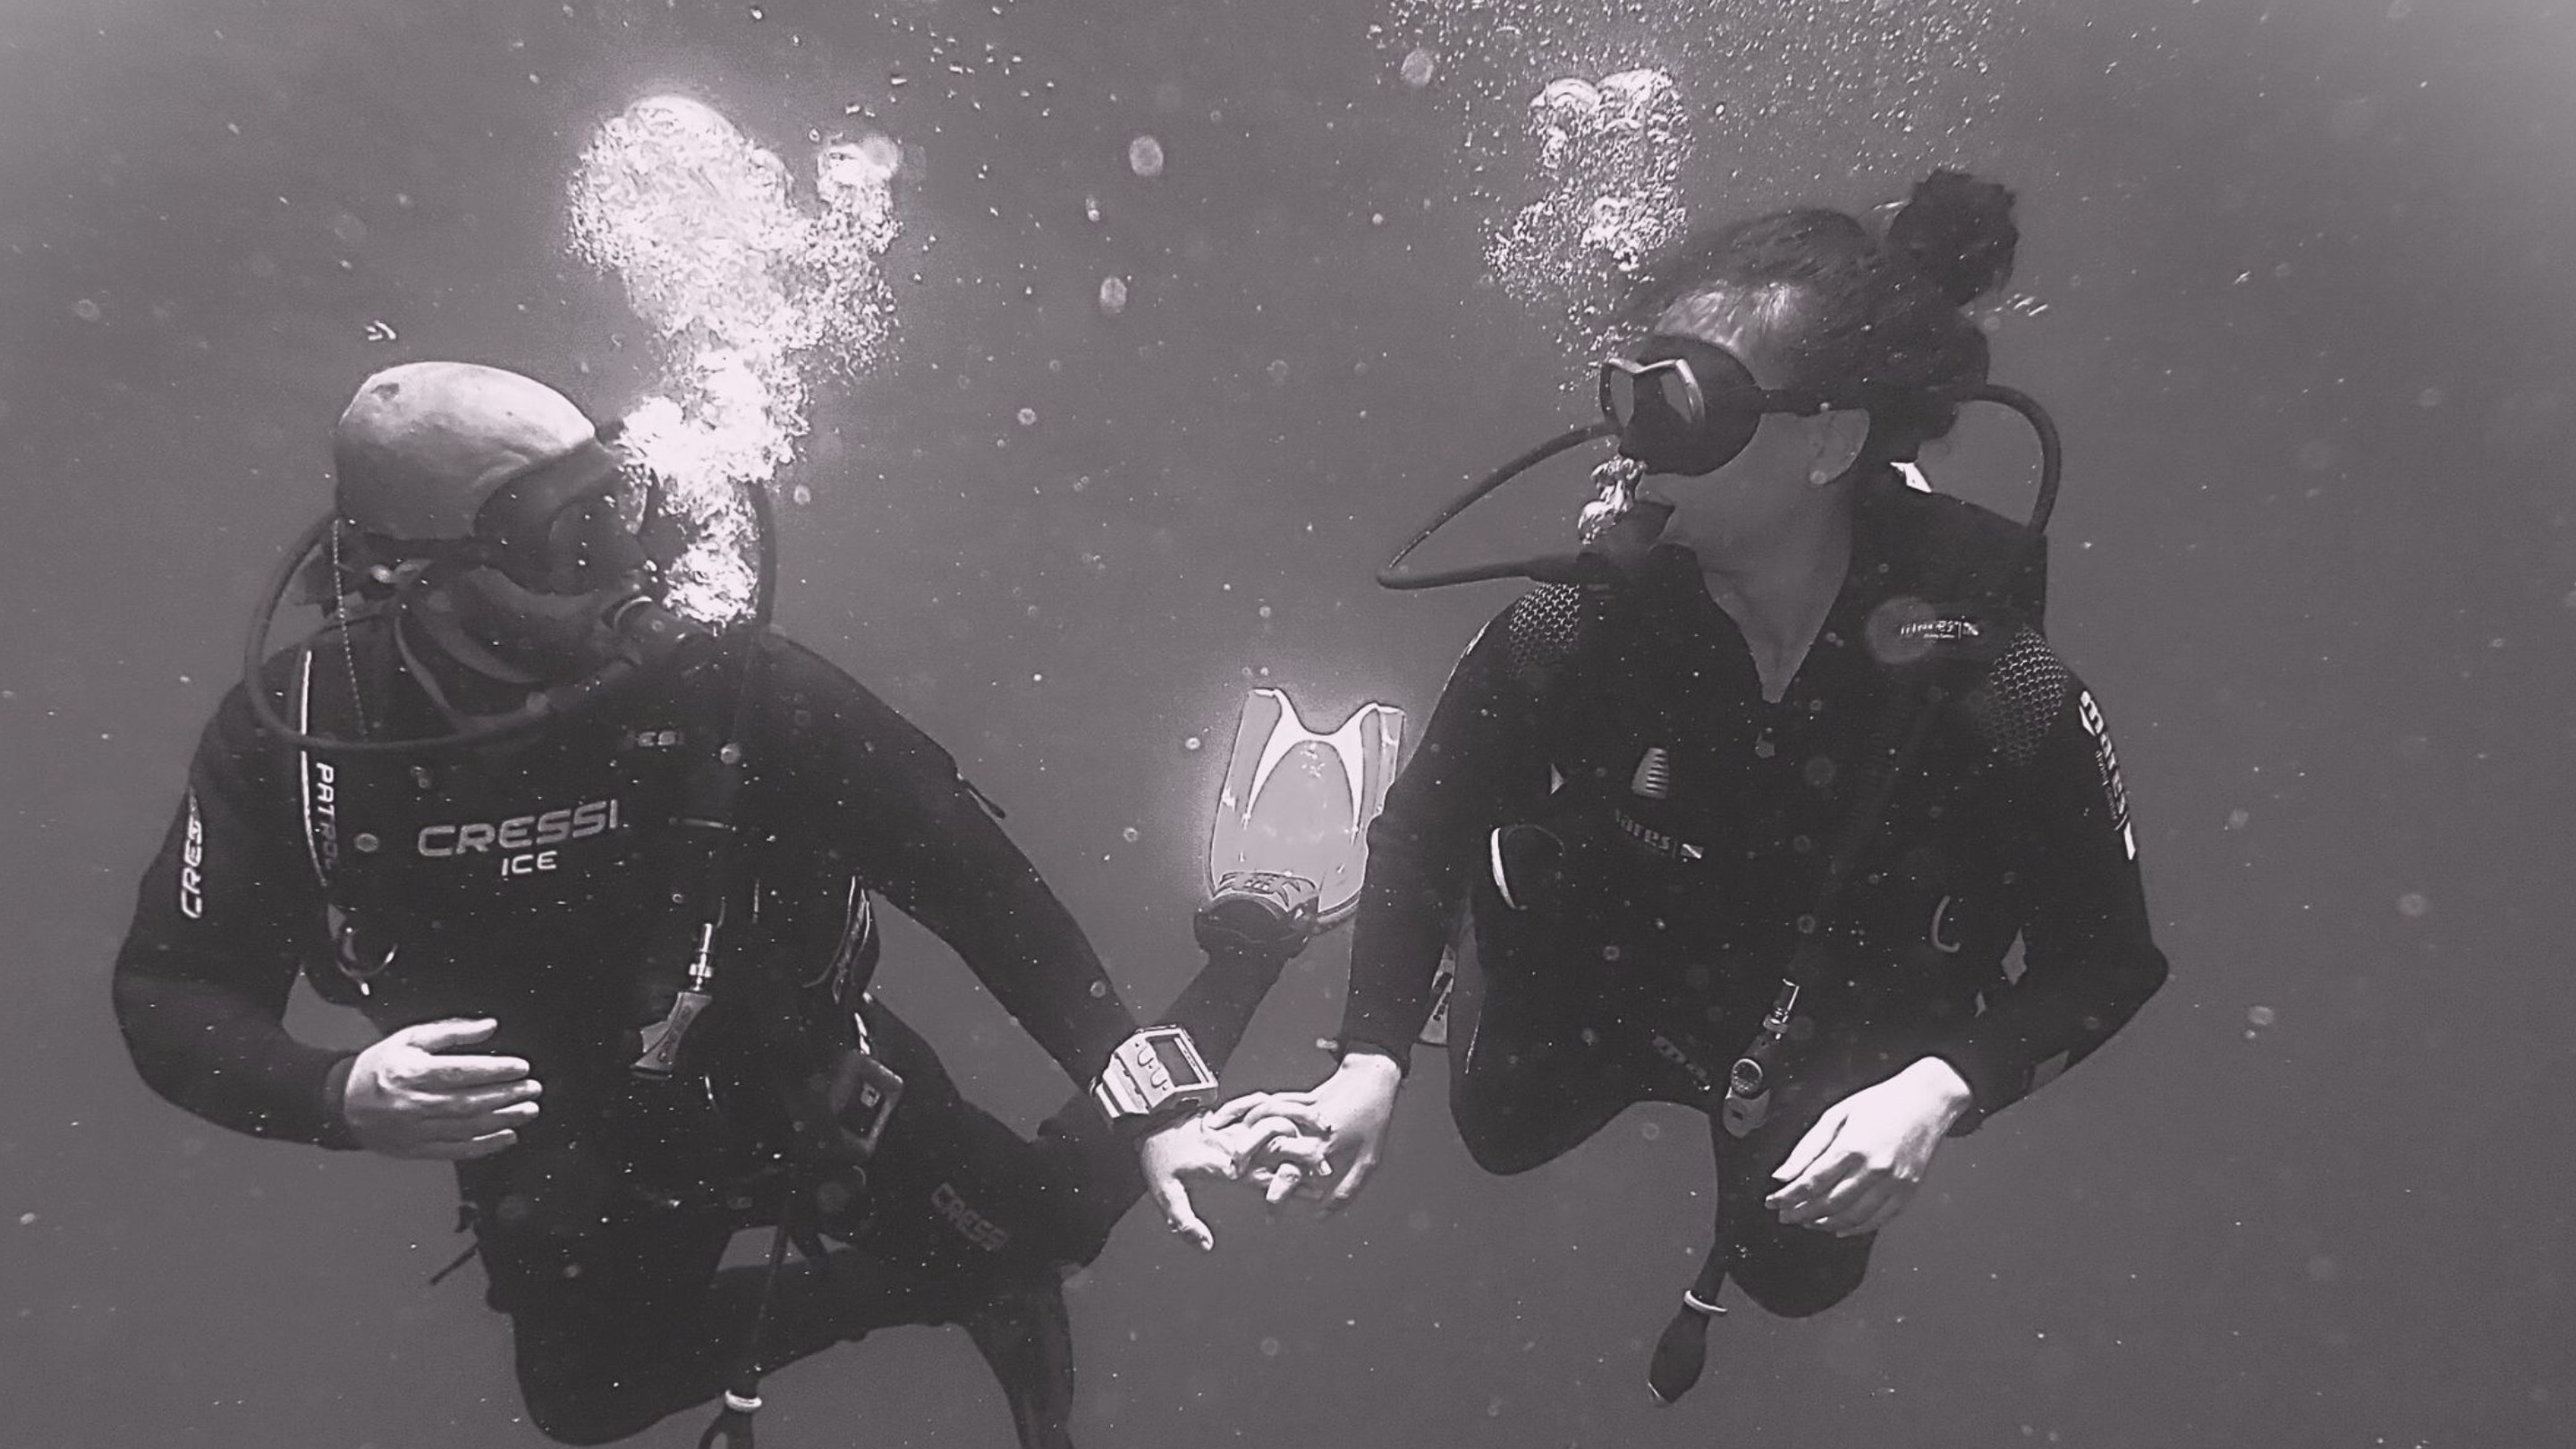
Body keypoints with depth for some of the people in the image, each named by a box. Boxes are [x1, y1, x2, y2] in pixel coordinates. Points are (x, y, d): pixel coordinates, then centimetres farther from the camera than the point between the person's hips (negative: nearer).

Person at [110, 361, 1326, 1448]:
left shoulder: (729, 683, -30)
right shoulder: (292, 734, -23)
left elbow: (972, 880, -27)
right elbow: (169, 994, -12)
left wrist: (1151, 1108, -31)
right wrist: (340, 1097, -35)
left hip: (805, 1097, -3)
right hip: (574, 1171, 4)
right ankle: (941, 1282, 40)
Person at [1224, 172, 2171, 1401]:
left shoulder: (2000, 691, -36)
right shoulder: (1582, 622, -33)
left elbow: (2108, 963, -22)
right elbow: (1425, 826, -21)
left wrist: (1940, 1089, -38)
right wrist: (1371, 1063, -32)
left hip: (1834, 1044, 0)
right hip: (1603, 981, 1)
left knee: (1796, 1274, 25)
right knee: (1503, 1132, 28)